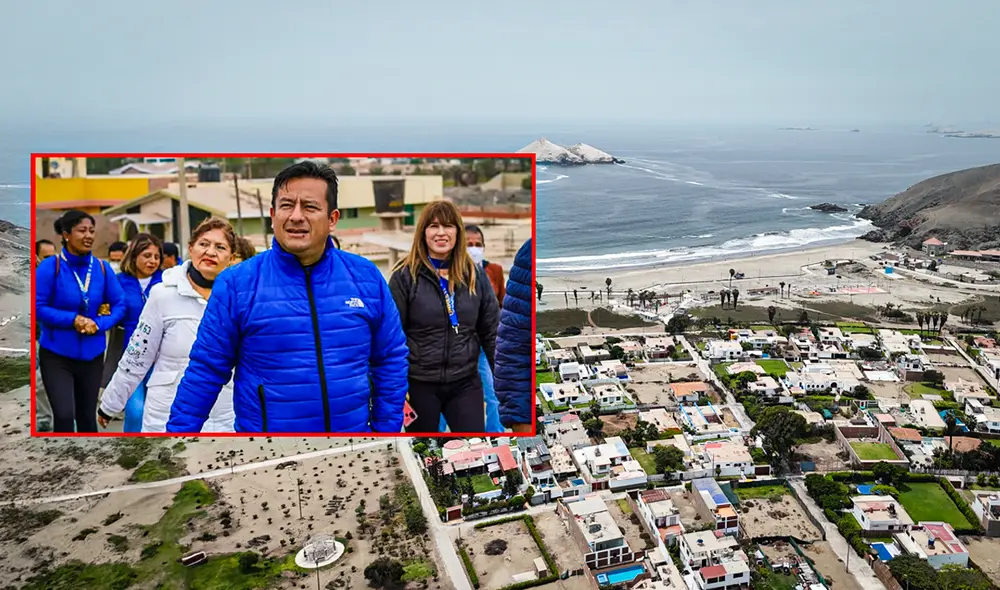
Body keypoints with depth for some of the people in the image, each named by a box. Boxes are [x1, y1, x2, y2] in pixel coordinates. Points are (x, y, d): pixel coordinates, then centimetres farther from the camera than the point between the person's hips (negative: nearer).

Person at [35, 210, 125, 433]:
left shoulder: (102, 267, -2)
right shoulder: (50, 266, -11)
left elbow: (119, 304, 2)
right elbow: (38, 307, -12)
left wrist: (99, 324, -14)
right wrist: (72, 320, -20)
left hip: (92, 354, 4)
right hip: (56, 354, -3)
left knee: (87, 416, 14)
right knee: (64, 415, -14)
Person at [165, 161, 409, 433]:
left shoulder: (366, 277, -5)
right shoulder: (236, 283, -10)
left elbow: (390, 362, 2)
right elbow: (205, 372, -5)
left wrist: (386, 428, -1)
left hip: (354, 429, 2)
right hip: (263, 429, -1)